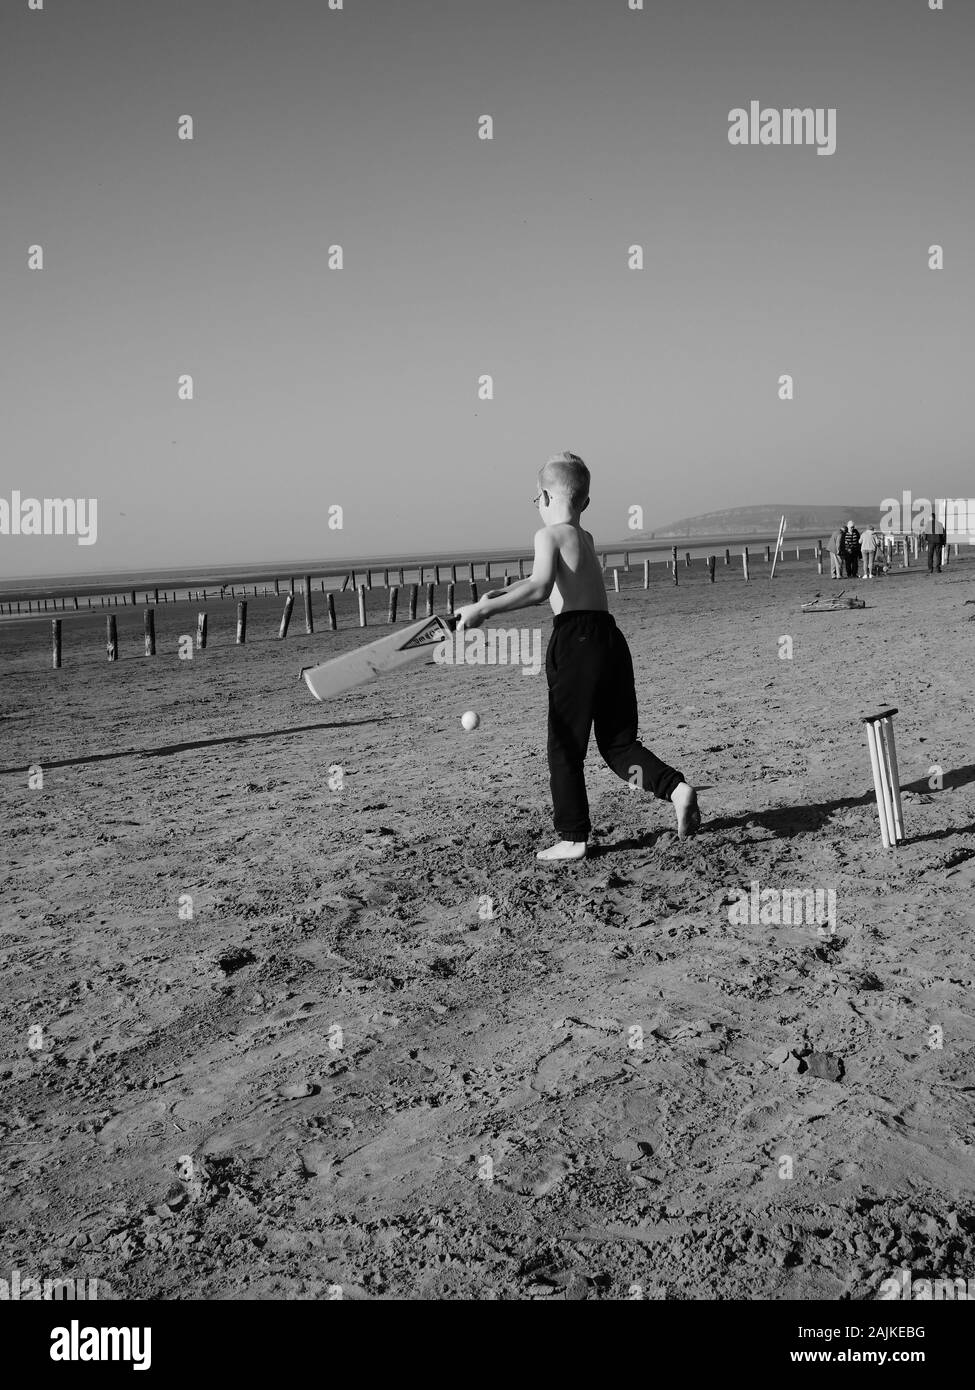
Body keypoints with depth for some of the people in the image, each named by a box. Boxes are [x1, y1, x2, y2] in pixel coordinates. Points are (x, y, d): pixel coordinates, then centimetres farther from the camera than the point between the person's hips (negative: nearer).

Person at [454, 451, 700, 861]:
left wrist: (484, 609, -18)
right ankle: (675, 787, -7)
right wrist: (502, 594, 41)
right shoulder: (585, 539, 23)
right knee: (618, 742, 14)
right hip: (610, 637, 7)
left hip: (576, 639, -7)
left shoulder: (550, 535, -2)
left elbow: (539, 588, -19)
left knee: (565, 748, 3)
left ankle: (572, 838, 7)